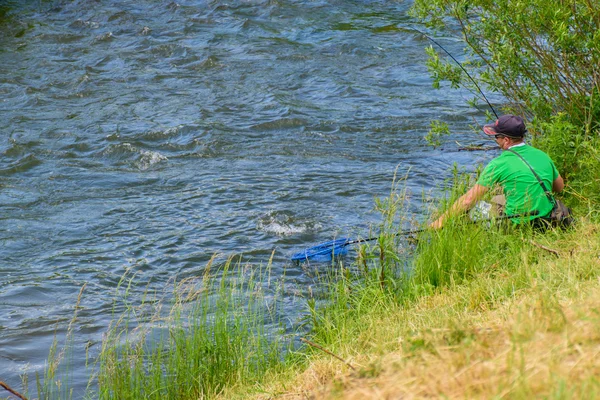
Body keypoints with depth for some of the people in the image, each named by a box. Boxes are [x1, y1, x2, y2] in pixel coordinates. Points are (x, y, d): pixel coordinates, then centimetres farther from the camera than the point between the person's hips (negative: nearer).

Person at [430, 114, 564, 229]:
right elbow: (559, 187, 18)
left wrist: (442, 220, -3)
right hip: (547, 220, 6)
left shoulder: (499, 164, -14)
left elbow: (469, 200, -11)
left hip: (519, 225, -6)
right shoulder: (542, 156, 2)